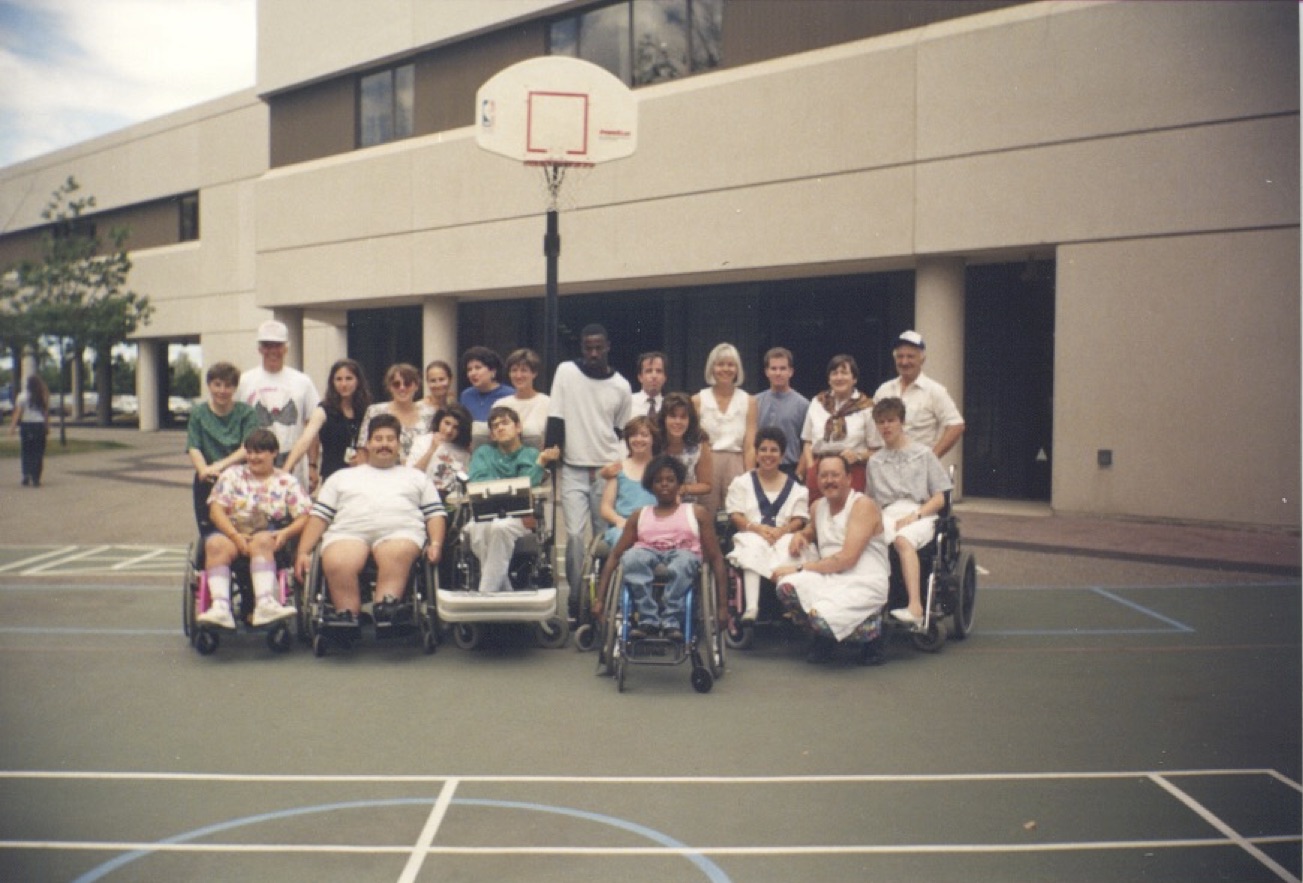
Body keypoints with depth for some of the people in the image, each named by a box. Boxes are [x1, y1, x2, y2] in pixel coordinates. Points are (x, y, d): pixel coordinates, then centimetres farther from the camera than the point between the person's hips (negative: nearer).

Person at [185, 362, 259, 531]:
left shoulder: (245, 413, 3)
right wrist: (204, 470, -24)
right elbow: (193, 449, -4)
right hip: (208, 484, 1)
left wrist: (221, 465, -22)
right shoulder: (198, 413, 7)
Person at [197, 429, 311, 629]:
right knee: (215, 545, -32)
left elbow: (304, 518, 7)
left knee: (261, 541, -37)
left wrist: (286, 533, -16)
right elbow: (216, 510, 6)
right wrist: (236, 535, -12)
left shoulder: (287, 481, 17)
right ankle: (220, 607, -46)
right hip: (231, 532, 2)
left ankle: (265, 603, -54)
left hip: (271, 535, -1)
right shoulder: (232, 475, 19)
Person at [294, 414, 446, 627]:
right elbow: (319, 516, 21)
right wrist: (303, 553, 6)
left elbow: (435, 513, 20)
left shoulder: (417, 477, 32)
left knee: (396, 554, -39)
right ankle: (347, 620, -42)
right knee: (337, 563, -36)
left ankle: (384, 608, -55)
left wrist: (435, 544, -1)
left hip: (400, 531, -1)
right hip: (349, 532, 1)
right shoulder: (342, 477, 32)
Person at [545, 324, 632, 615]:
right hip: (573, 470, -1)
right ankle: (575, 597, 0)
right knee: (575, 534, -10)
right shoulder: (566, 372, -1)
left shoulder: (621, 387, 2)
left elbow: (622, 432, 11)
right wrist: (551, 452, -9)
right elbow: (555, 418, -2)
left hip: (607, 470, 1)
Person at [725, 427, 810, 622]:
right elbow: (735, 516, 5)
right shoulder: (742, 482, 16)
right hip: (751, 536, -1)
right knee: (753, 550, -38)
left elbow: (799, 520, 7)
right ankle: (751, 608, -50)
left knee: (788, 553, -37)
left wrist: (781, 530, -16)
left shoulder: (795, 487, 17)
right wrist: (758, 528, -14)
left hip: (784, 537, 1)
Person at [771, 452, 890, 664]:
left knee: (822, 616, -32)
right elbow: (812, 533, 37)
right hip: (830, 578, 6)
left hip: (864, 583, -6)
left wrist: (800, 568, -16)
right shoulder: (817, 507, 13)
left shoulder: (863, 505, -8)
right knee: (786, 585, -22)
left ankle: (869, 631, 1)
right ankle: (824, 636, 3)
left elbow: (847, 558, -17)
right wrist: (799, 534, 10)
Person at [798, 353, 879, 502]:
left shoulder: (866, 407, 1)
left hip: (852, 473, -3)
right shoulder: (817, 403, 14)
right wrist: (811, 467, 4)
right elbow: (807, 442, 18)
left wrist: (858, 455, -14)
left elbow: (876, 450, 3)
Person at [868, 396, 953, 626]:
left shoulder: (923, 454, 14)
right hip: (887, 516, 2)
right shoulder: (875, 461, 23)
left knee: (902, 540, -40)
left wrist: (915, 516, -10)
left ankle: (915, 606, -49)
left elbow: (939, 499, 8)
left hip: (920, 515, -2)